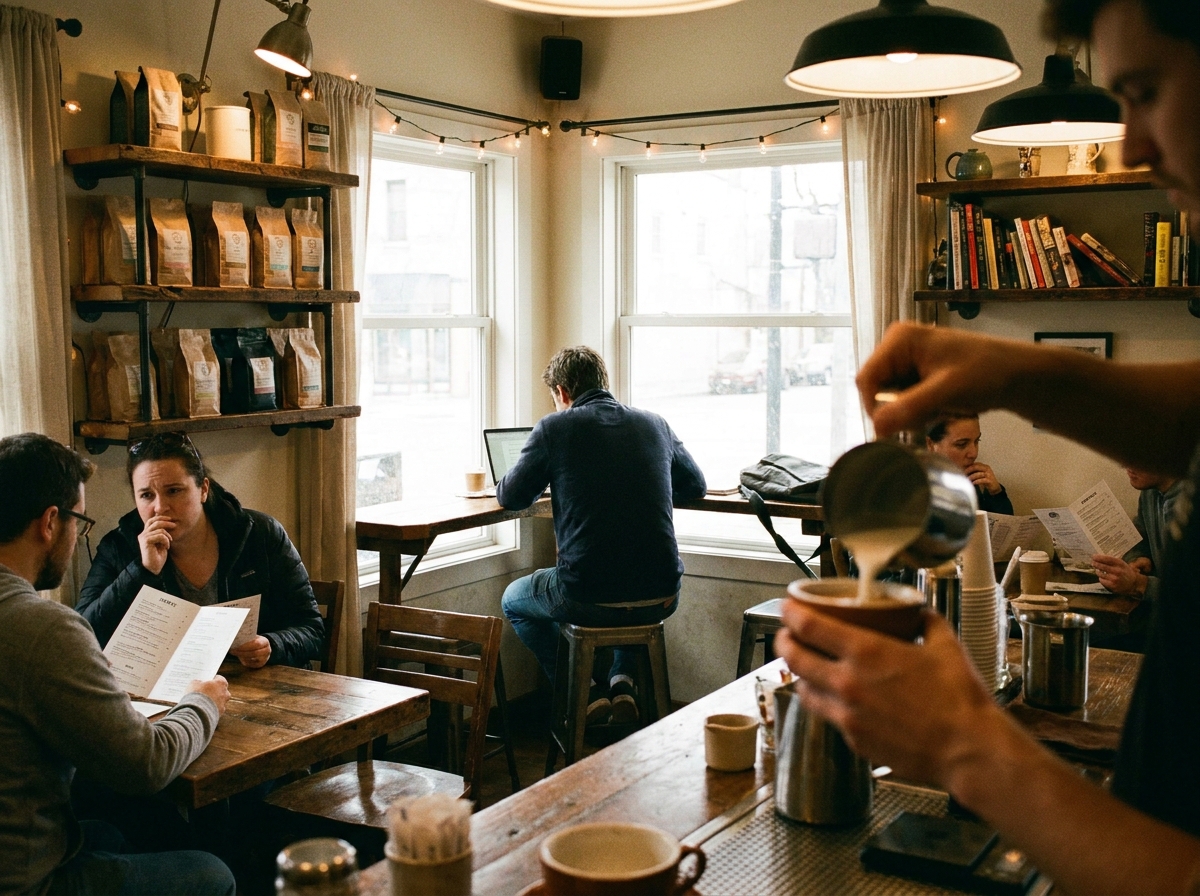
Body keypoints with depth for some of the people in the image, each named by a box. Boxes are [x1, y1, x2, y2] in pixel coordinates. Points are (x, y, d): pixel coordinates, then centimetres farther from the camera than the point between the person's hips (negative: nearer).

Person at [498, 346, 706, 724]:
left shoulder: (553, 428, -3)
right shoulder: (654, 424, 8)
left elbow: (510, 498, 8)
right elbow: (695, 486, 24)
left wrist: (552, 480, 29)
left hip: (588, 600, -3)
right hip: (661, 599, 4)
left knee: (513, 600, 29)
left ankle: (585, 692, 18)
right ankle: (622, 681, 23)